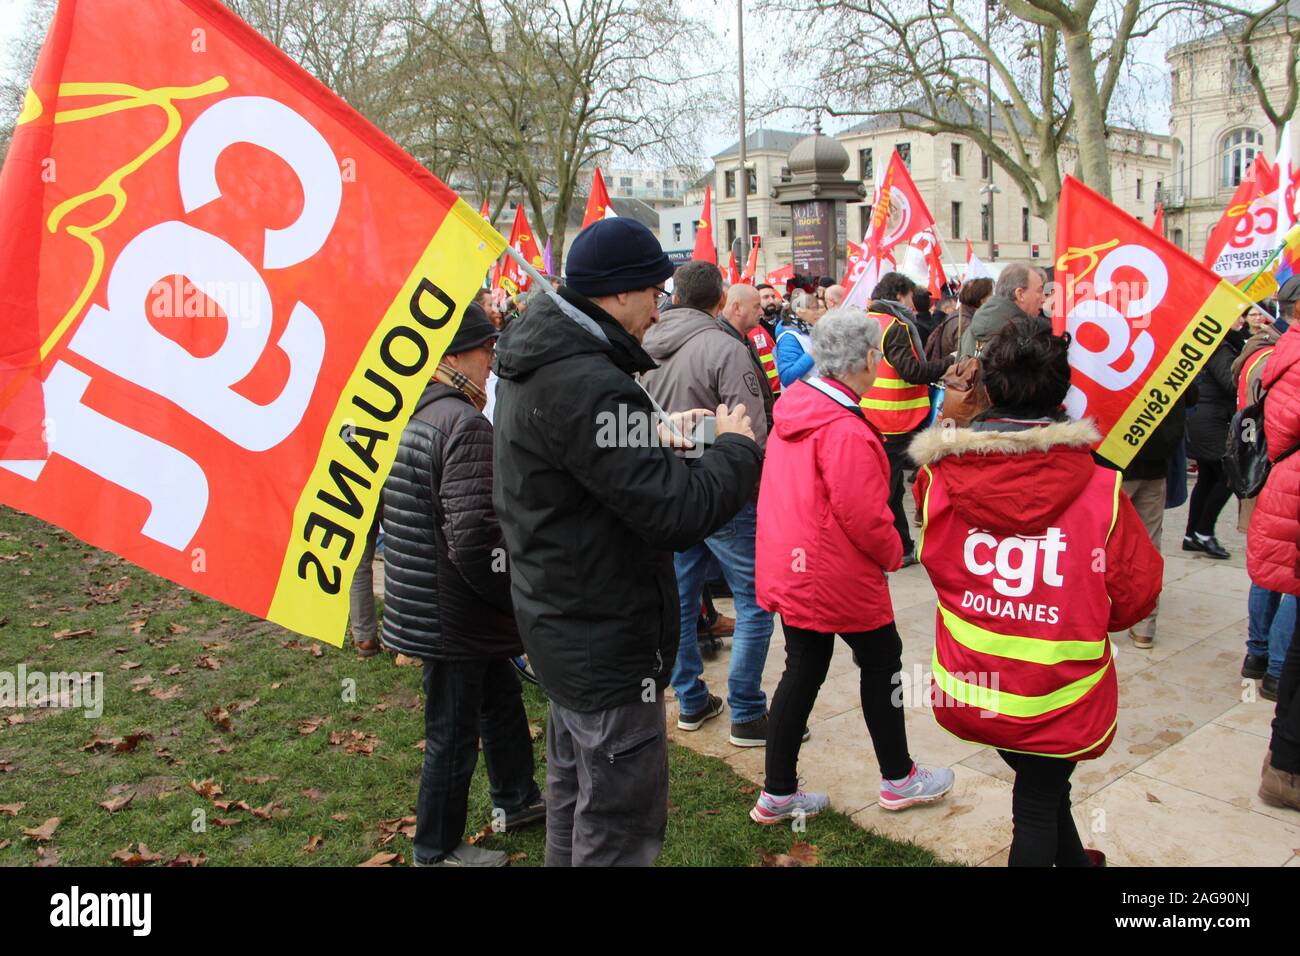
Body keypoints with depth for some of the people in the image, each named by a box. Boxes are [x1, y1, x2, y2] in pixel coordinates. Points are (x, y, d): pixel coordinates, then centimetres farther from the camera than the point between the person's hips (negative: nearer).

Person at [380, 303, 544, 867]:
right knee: (453, 732, 8)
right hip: (454, 613, -10)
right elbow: (474, 539, -31)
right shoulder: (464, 424, -24)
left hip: (425, 599, 10)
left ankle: (517, 799, 45)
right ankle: (437, 850, 27)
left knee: (501, 699, 25)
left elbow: (395, 510, 17)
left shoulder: (407, 414, 6)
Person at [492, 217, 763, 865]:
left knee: (575, 796, 26)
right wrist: (736, 447, -12)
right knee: (622, 824, 5)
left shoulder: (538, 363, 5)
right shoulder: (588, 385, -27)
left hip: (563, 624, 10)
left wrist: (652, 439, 4)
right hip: (606, 642, -10)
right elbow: (680, 513, -28)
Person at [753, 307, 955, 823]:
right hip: (836, 576, -8)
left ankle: (777, 794, 22)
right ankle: (899, 779, 30)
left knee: (802, 670, 15)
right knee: (882, 663, 13)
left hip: (788, 567, 8)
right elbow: (863, 515, -24)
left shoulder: (792, 409, 5)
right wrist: (893, 553, -5)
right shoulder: (845, 430, -24)